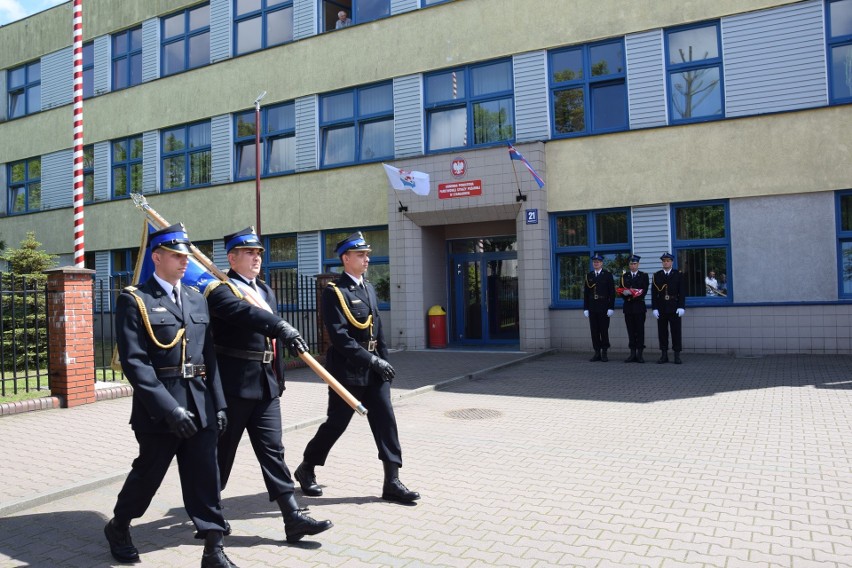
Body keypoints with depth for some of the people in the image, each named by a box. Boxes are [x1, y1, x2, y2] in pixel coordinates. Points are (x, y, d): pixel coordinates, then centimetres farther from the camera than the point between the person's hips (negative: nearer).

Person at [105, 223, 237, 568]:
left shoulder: (197, 299, 12)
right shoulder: (134, 300, -6)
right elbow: (134, 362, -14)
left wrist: (218, 403, 7)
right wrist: (169, 407, -21)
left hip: (200, 406, 4)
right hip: (159, 408, -4)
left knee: (205, 478, 5)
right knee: (147, 474, 13)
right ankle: (118, 527, 41)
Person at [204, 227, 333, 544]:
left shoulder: (266, 291, 15)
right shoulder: (220, 290, -8)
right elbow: (245, 313, -31)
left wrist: (278, 378, 17)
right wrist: (282, 328, -46)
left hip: (266, 384, 6)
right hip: (232, 385, -6)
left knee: (272, 450, 5)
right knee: (222, 450, 8)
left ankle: (293, 518, 6)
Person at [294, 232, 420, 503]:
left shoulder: (369, 288, 13)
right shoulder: (334, 292, -12)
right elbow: (339, 337, -20)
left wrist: (384, 361, 10)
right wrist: (372, 361, -21)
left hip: (373, 369, 7)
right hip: (347, 369, -7)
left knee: (386, 420, 1)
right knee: (336, 423, 5)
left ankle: (392, 481, 8)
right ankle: (306, 469, 28)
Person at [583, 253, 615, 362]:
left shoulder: (608, 274, 1)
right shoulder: (589, 275, 10)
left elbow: (612, 292, -3)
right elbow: (585, 293, 10)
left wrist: (611, 308, -9)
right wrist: (585, 308, 4)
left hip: (604, 307, -3)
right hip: (592, 307, 3)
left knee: (604, 330, 0)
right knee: (594, 330, 4)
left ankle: (604, 353, 7)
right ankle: (597, 353, 10)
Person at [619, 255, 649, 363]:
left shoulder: (644, 276, 5)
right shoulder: (624, 276, 13)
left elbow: (644, 291, -6)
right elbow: (620, 290, 6)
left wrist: (631, 293, -13)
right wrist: (626, 294, -15)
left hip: (639, 306, -3)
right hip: (628, 307, 3)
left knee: (640, 330, -3)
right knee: (631, 330, 3)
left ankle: (639, 354, 0)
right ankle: (632, 354, 7)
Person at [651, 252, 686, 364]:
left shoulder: (678, 274, 5)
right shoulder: (657, 275, 8)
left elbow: (682, 292, 1)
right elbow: (654, 293, 4)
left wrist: (681, 307, -8)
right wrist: (654, 308, -3)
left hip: (674, 308, -1)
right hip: (661, 308, 2)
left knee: (676, 331, -1)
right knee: (662, 331, 3)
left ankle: (677, 356, 4)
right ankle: (664, 355, 10)